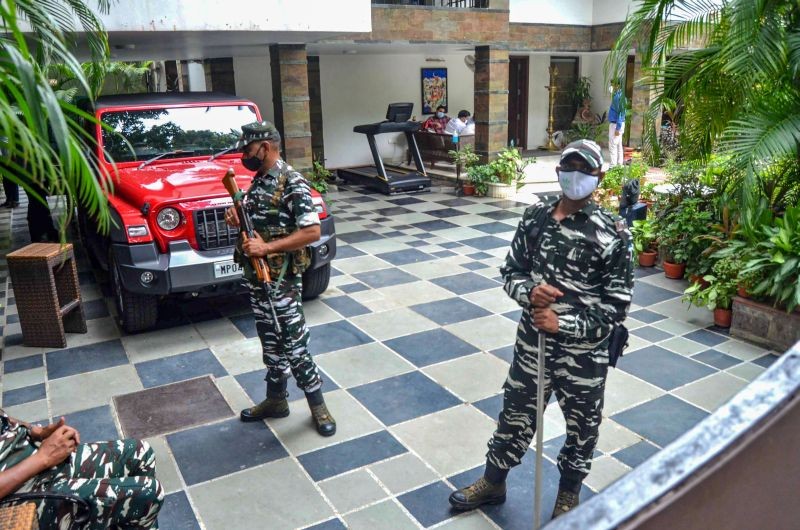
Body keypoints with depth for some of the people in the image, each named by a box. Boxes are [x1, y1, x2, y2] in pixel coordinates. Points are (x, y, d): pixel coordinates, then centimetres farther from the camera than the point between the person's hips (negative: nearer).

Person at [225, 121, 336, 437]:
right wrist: (237, 221, -1)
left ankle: (318, 406, 13)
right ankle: (275, 400, 32)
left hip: (283, 279, -8)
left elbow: (312, 232, -22)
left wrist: (267, 247, -25)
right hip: (257, 276, 8)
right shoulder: (258, 181, 10)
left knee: (294, 345, -2)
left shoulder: (293, 184, -16)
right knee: (270, 342, 18)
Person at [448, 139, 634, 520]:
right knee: (515, 415, 19)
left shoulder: (612, 233, -15)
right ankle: (493, 482, 43)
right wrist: (528, 292, -17)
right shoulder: (535, 217, -2)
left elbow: (617, 305, -14)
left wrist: (564, 324, -22)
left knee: (581, 427, 19)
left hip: (584, 353, -3)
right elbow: (510, 271, 5)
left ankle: (569, 493, 46)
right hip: (532, 342, 3)